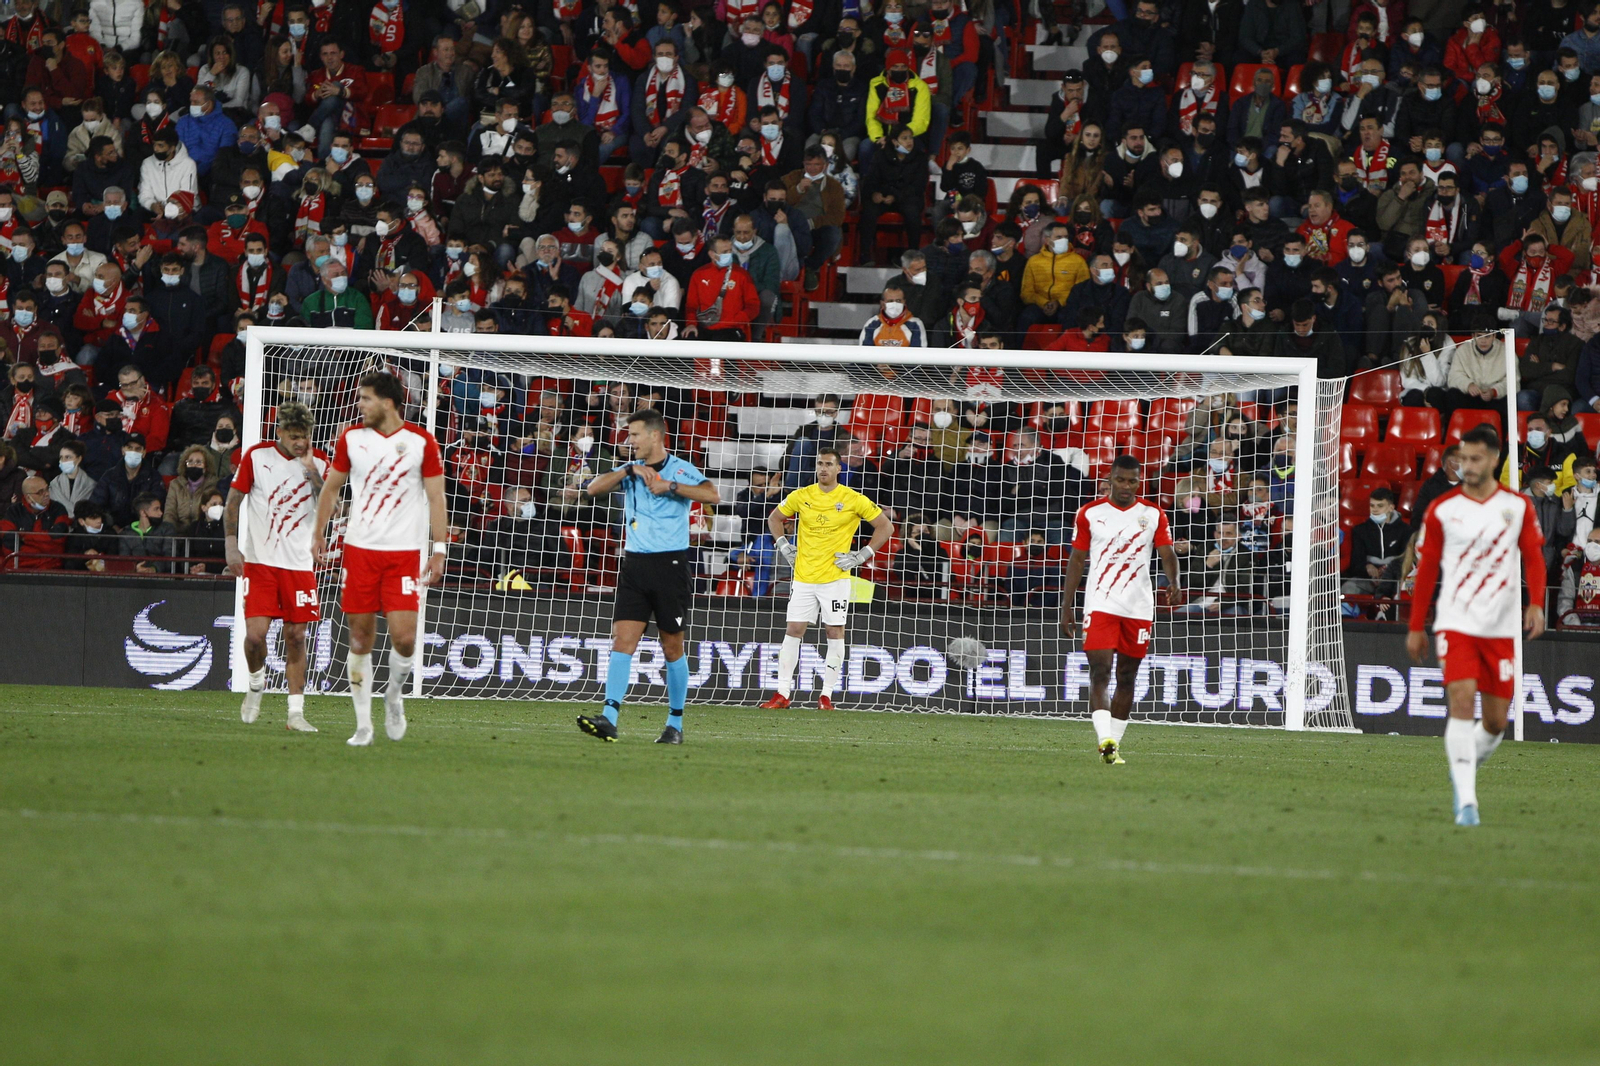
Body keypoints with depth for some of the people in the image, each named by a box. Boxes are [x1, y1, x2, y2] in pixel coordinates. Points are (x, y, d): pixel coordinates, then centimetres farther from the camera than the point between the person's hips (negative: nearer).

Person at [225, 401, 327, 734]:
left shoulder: (318, 463, 2)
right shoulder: (256, 456, -2)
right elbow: (233, 501, 4)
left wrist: (311, 471, -15)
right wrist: (231, 547, -3)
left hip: (299, 565, 1)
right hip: (259, 560, -1)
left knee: (296, 637, 1)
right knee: (255, 634, -12)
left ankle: (296, 712, 7)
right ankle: (256, 682, 19)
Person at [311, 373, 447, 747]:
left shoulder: (421, 442, -2)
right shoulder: (351, 438, 5)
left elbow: (436, 498, 0)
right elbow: (331, 488, 17)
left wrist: (438, 549, -5)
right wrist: (317, 533, 13)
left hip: (403, 553, -2)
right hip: (359, 549, 2)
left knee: (404, 638, -11)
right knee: (360, 638, 1)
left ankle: (394, 694, 19)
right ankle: (363, 724, 9)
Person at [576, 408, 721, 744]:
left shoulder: (681, 470, -3)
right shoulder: (630, 471, 12)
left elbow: (712, 495, -19)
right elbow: (593, 489, 0)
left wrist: (668, 485, -21)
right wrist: (629, 470, -10)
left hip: (670, 565, -4)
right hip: (635, 564, 4)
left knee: (672, 648, 3)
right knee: (622, 639, -9)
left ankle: (675, 724, 14)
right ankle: (609, 718, -18)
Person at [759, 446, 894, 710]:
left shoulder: (854, 500, -4)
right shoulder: (801, 496, 4)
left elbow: (885, 526, 2)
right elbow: (775, 517, 22)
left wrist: (862, 555, -4)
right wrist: (783, 545, 9)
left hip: (835, 577, -2)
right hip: (803, 577, 2)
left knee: (835, 633, -2)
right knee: (793, 631, -1)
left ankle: (827, 695, 5)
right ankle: (782, 694, 2)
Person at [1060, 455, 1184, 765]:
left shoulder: (1154, 515, 5)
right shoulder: (1089, 513, 4)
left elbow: (1168, 553, 1)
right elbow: (1076, 560, 8)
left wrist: (1174, 582, -21)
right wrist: (1067, 606, 6)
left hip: (1138, 608, 2)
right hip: (1100, 606, -2)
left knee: (1127, 678, 7)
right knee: (1100, 672, -16)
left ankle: (1114, 744, 16)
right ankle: (1105, 740, -28)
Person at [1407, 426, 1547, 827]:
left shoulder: (1518, 506, 4)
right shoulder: (1441, 510, 2)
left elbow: (1534, 557, 7)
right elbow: (1426, 569, 7)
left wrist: (1536, 604, -11)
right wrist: (1416, 627, 8)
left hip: (1501, 628, 2)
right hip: (1455, 624, -2)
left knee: (1496, 721, 4)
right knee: (1461, 701, -19)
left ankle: (1465, 767, 35)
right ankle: (1466, 800, -21)